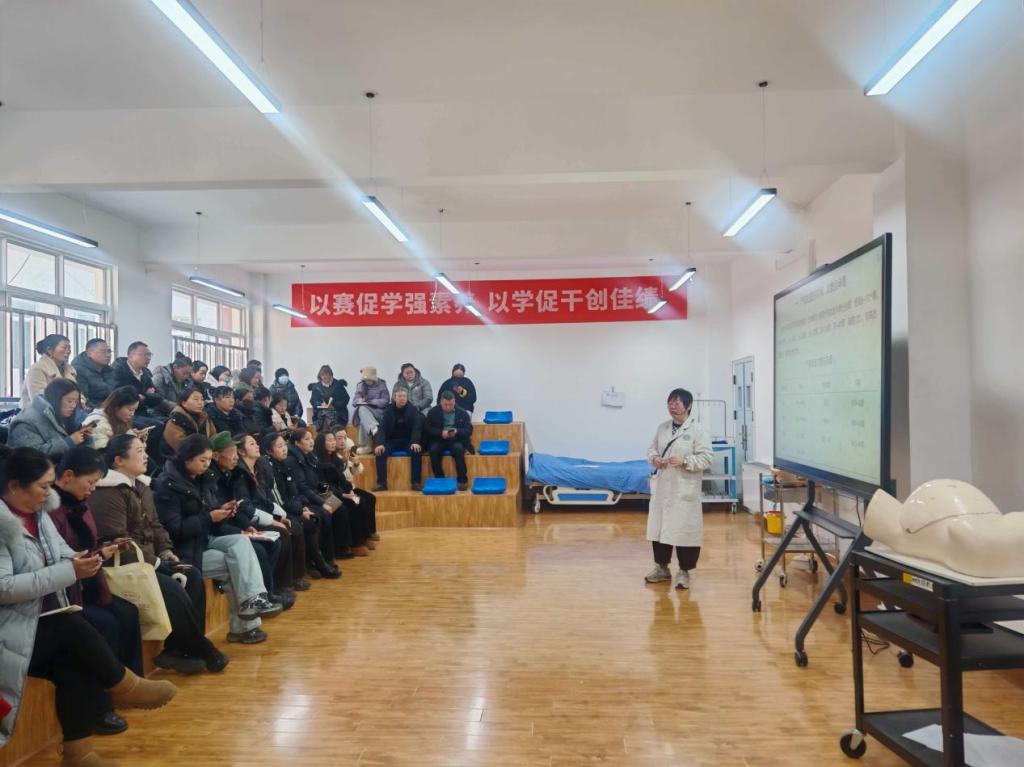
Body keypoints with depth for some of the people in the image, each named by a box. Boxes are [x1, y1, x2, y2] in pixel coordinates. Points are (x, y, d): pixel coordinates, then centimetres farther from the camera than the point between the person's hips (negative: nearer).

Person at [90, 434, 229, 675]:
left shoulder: (141, 485, 14)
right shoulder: (107, 493, -16)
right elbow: (118, 539, -22)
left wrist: (166, 551, 2)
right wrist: (154, 561, -19)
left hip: (149, 559, 9)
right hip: (124, 564, -9)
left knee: (193, 577, -8)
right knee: (174, 590, -23)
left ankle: (179, 648, -7)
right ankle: (202, 651, -8)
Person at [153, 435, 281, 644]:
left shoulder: (195, 479, 12)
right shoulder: (167, 485, -15)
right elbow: (173, 529, -21)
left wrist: (219, 511, -3)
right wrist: (210, 518, -22)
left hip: (203, 540, 8)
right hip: (183, 550, -8)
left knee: (241, 542, -18)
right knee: (235, 566, -19)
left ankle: (253, 599, -24)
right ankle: (244, 625, -7)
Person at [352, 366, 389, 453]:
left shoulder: (381, 384, 3)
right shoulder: (360, 385, 13)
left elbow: (385, 401, -7)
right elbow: (355, 400, 7)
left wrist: (369, 402, -16)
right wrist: (359, 401, -20)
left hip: (379, 411, -3)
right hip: (364, 411, 3)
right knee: (362, 409, -36)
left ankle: (365, 446, -42)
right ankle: (373, 428, -65)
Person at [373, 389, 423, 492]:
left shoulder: (412, 410, 0)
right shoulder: (389, 410, 2)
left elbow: (417, 427, -10)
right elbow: (382, 428, -6)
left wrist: (415, 442, -28)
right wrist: (380, 443, -24)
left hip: (407, 440, -1)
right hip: (392, 441, 1)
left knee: (416, 451, -32)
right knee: (380, 452, -27)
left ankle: (416, 482, -26)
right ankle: (382, 483, -22)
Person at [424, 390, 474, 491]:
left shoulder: (462, 412, 5)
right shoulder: (433, 412, 6)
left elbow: (469, 430, 0)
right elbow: (427, 429, -1)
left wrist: (457, 431, -21)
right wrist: (441, 432, -19)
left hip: (456, 440, -1)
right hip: (438, 439, 1)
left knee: (458, 449, -33)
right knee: (433, 450, -31)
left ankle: (462, 480, -22)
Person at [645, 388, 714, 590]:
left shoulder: (697, 430, -8)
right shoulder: (662, 428, 8)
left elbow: (707, 457, -12)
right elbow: (652, 448, 16)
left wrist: (685, 461, -22)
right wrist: (654, 458, -5)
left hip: (685, 490, -5)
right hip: (662, 487, 6)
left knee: (685, 529, -1)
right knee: (659, 526, 12)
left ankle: (684, 571, 14)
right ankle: (662, 567, 28)